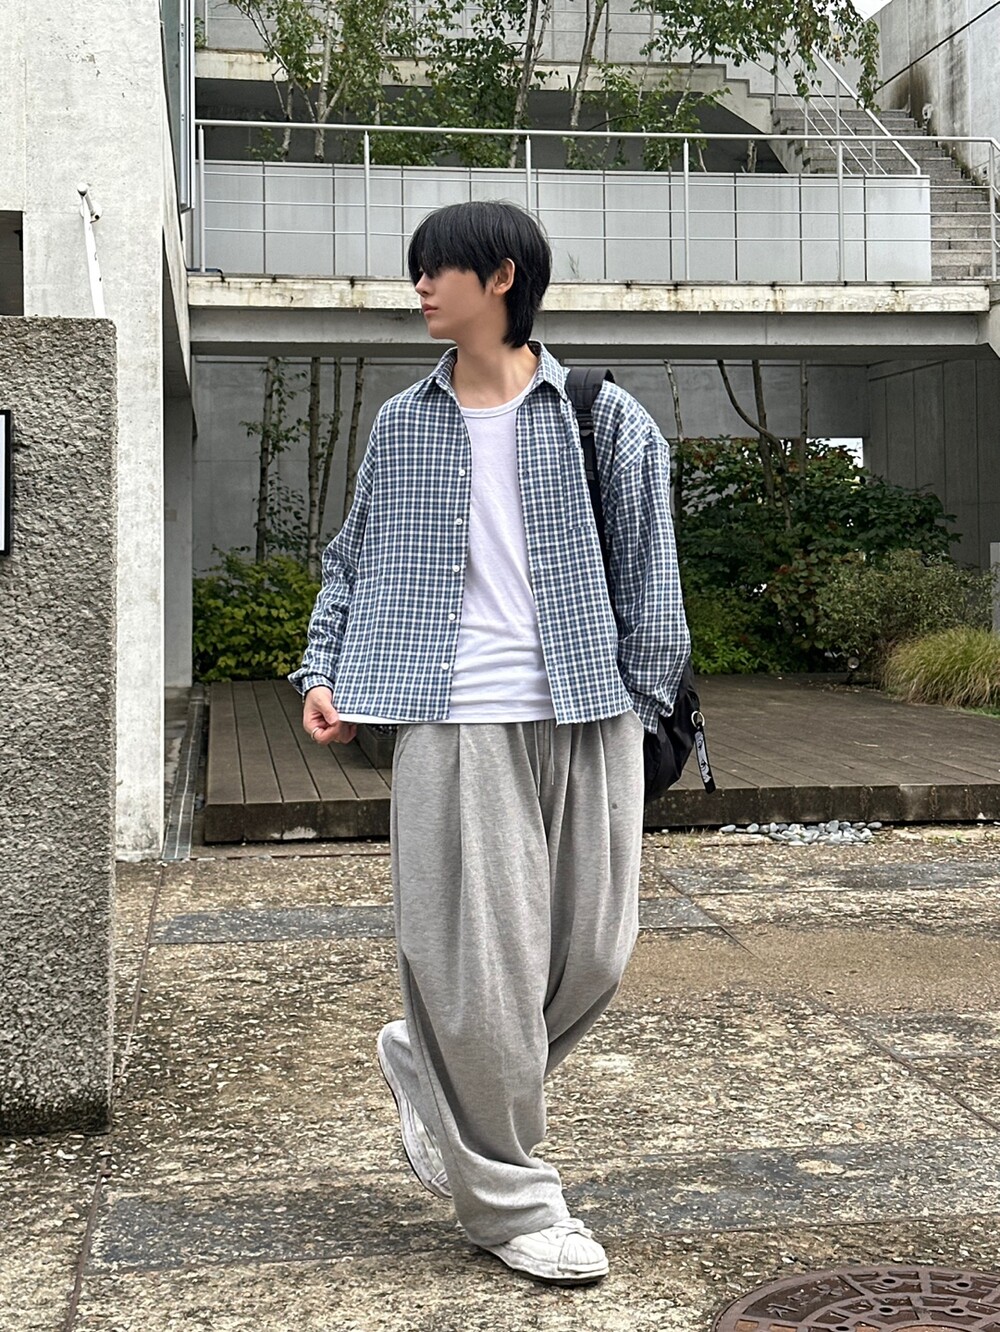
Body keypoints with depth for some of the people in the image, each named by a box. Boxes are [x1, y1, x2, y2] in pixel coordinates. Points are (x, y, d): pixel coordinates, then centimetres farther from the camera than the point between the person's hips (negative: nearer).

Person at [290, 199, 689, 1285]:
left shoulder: (602, 419, 5)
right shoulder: (402, 425, 11)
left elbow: (647, 567, 6)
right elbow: (352, 559, 18)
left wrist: (645, 698, 1)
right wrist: (322, 672, 5)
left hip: (586, 713, 1)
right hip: (457, 719, 0)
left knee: (592, 951, 6)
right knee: (479, 959, -3)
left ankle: (428, 1067, 32)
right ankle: (510, 1201, 12)